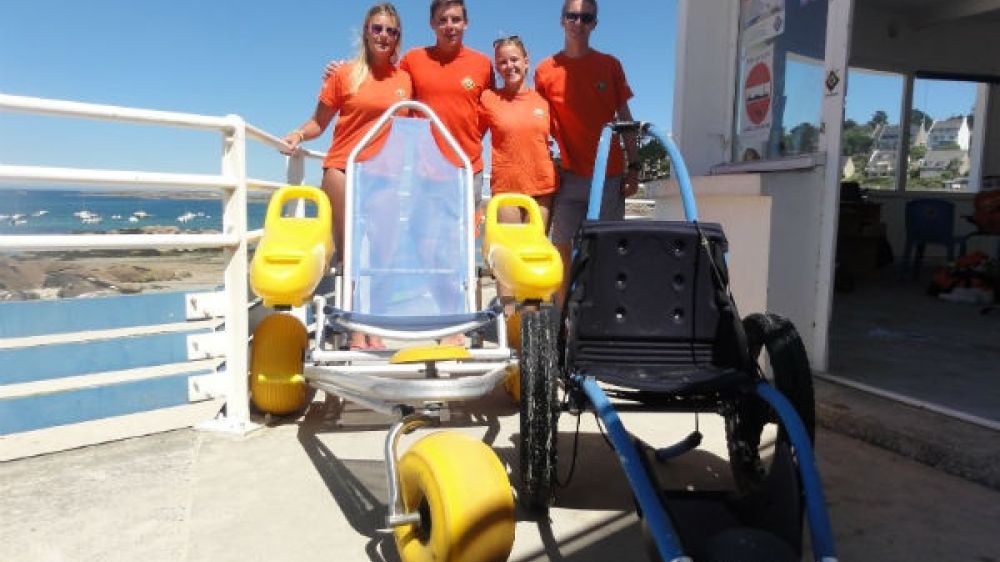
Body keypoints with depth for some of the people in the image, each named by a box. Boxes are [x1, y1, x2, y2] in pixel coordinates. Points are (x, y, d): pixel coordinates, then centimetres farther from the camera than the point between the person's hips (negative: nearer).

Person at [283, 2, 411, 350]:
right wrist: (299, 135, -14)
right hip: (343, 170, -2)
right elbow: (319, 122, 5)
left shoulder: (405, 79, 9)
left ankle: (373, 332, 9)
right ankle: (356, 333, 2)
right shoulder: (345, 74, 3)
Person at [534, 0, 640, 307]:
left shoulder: (610, 65, 7)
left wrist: (633, 167, 2)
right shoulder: (545, 70, 4)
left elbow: (625, 118, 8)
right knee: (563, 251, -1)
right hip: (569, 176, -1)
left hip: (610, 175, 1)